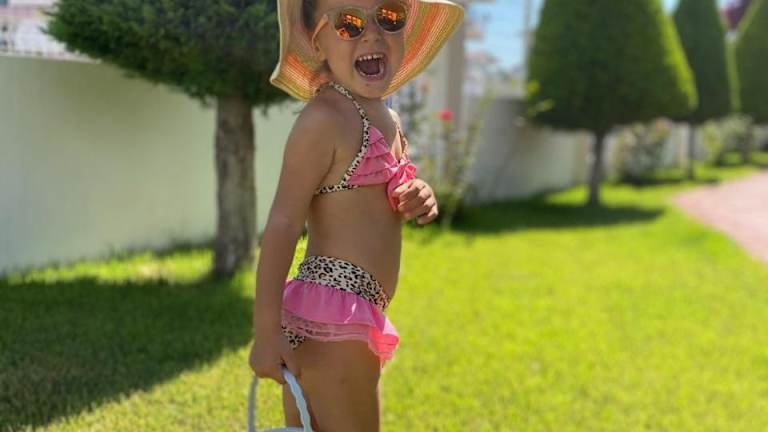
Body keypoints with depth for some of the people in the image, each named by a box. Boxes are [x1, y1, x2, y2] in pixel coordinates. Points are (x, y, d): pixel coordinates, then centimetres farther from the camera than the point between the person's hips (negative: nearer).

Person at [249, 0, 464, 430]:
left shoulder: (389, 119, 14)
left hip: (358, 318, 9)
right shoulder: (325, 119, -14)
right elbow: (283, 223, -18)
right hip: (330, 315, -9)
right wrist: (266, 330, -21)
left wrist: (417, 201, 5)